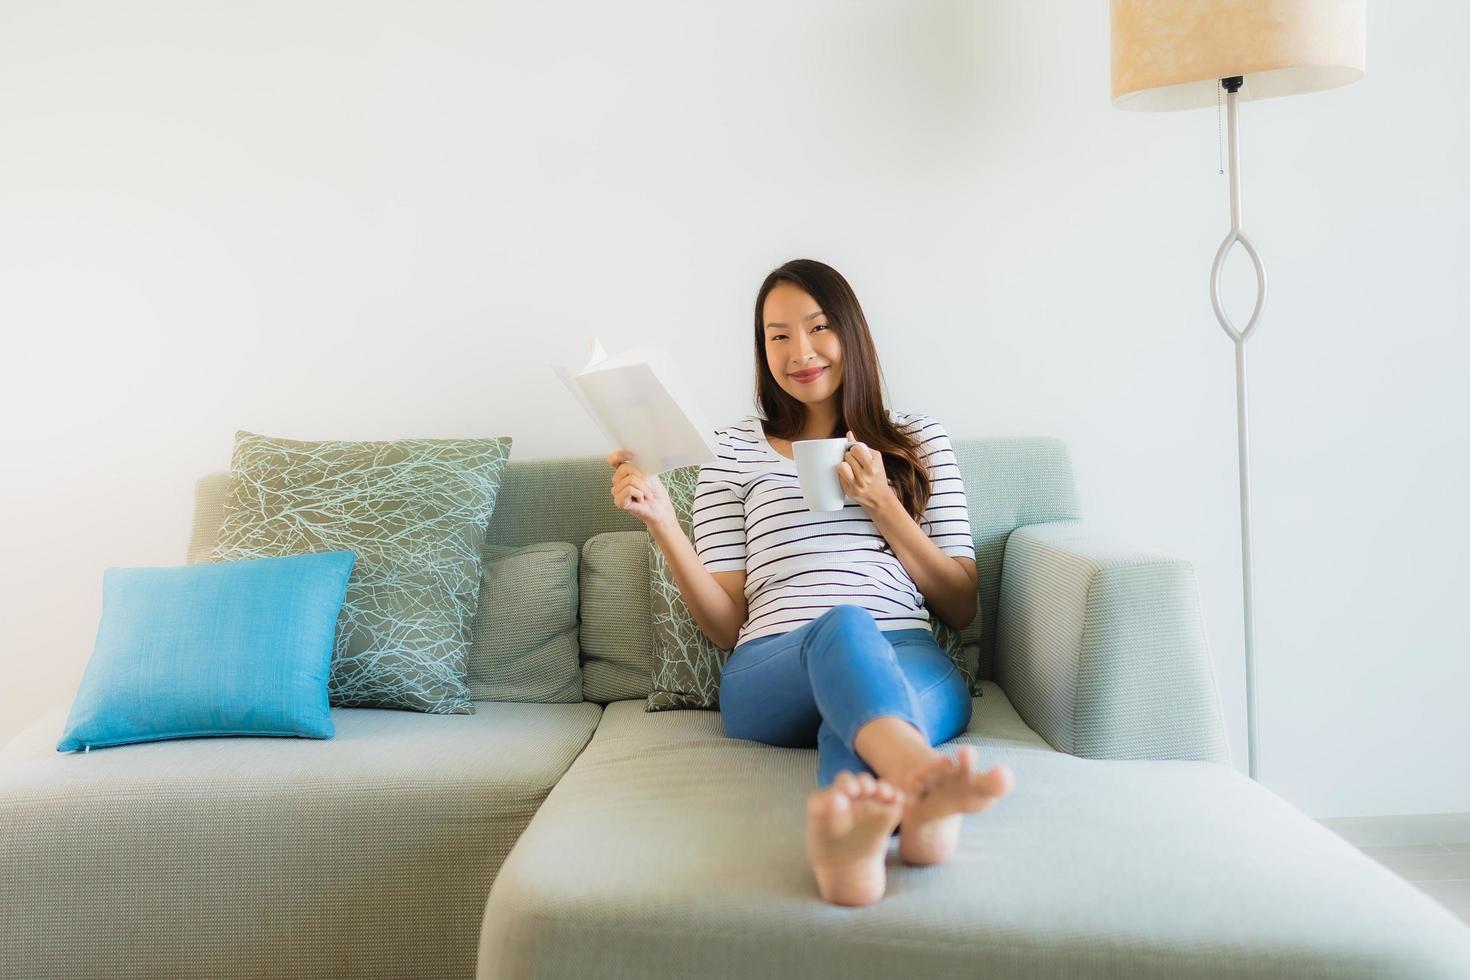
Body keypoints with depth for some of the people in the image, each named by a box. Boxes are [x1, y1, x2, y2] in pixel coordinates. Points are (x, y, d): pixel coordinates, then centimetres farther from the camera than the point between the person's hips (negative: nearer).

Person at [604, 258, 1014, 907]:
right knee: (843, 624, -38)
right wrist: (661, 522, -1)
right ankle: (923, 789, -69)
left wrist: (880, 501, 4)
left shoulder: (917, 440, 23)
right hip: (772, 670, -1)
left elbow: (961, 608, 16)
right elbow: (726, 625, 13)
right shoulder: (734, 450, 21)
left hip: (910, 663, 2)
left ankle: (847, 830, -70)